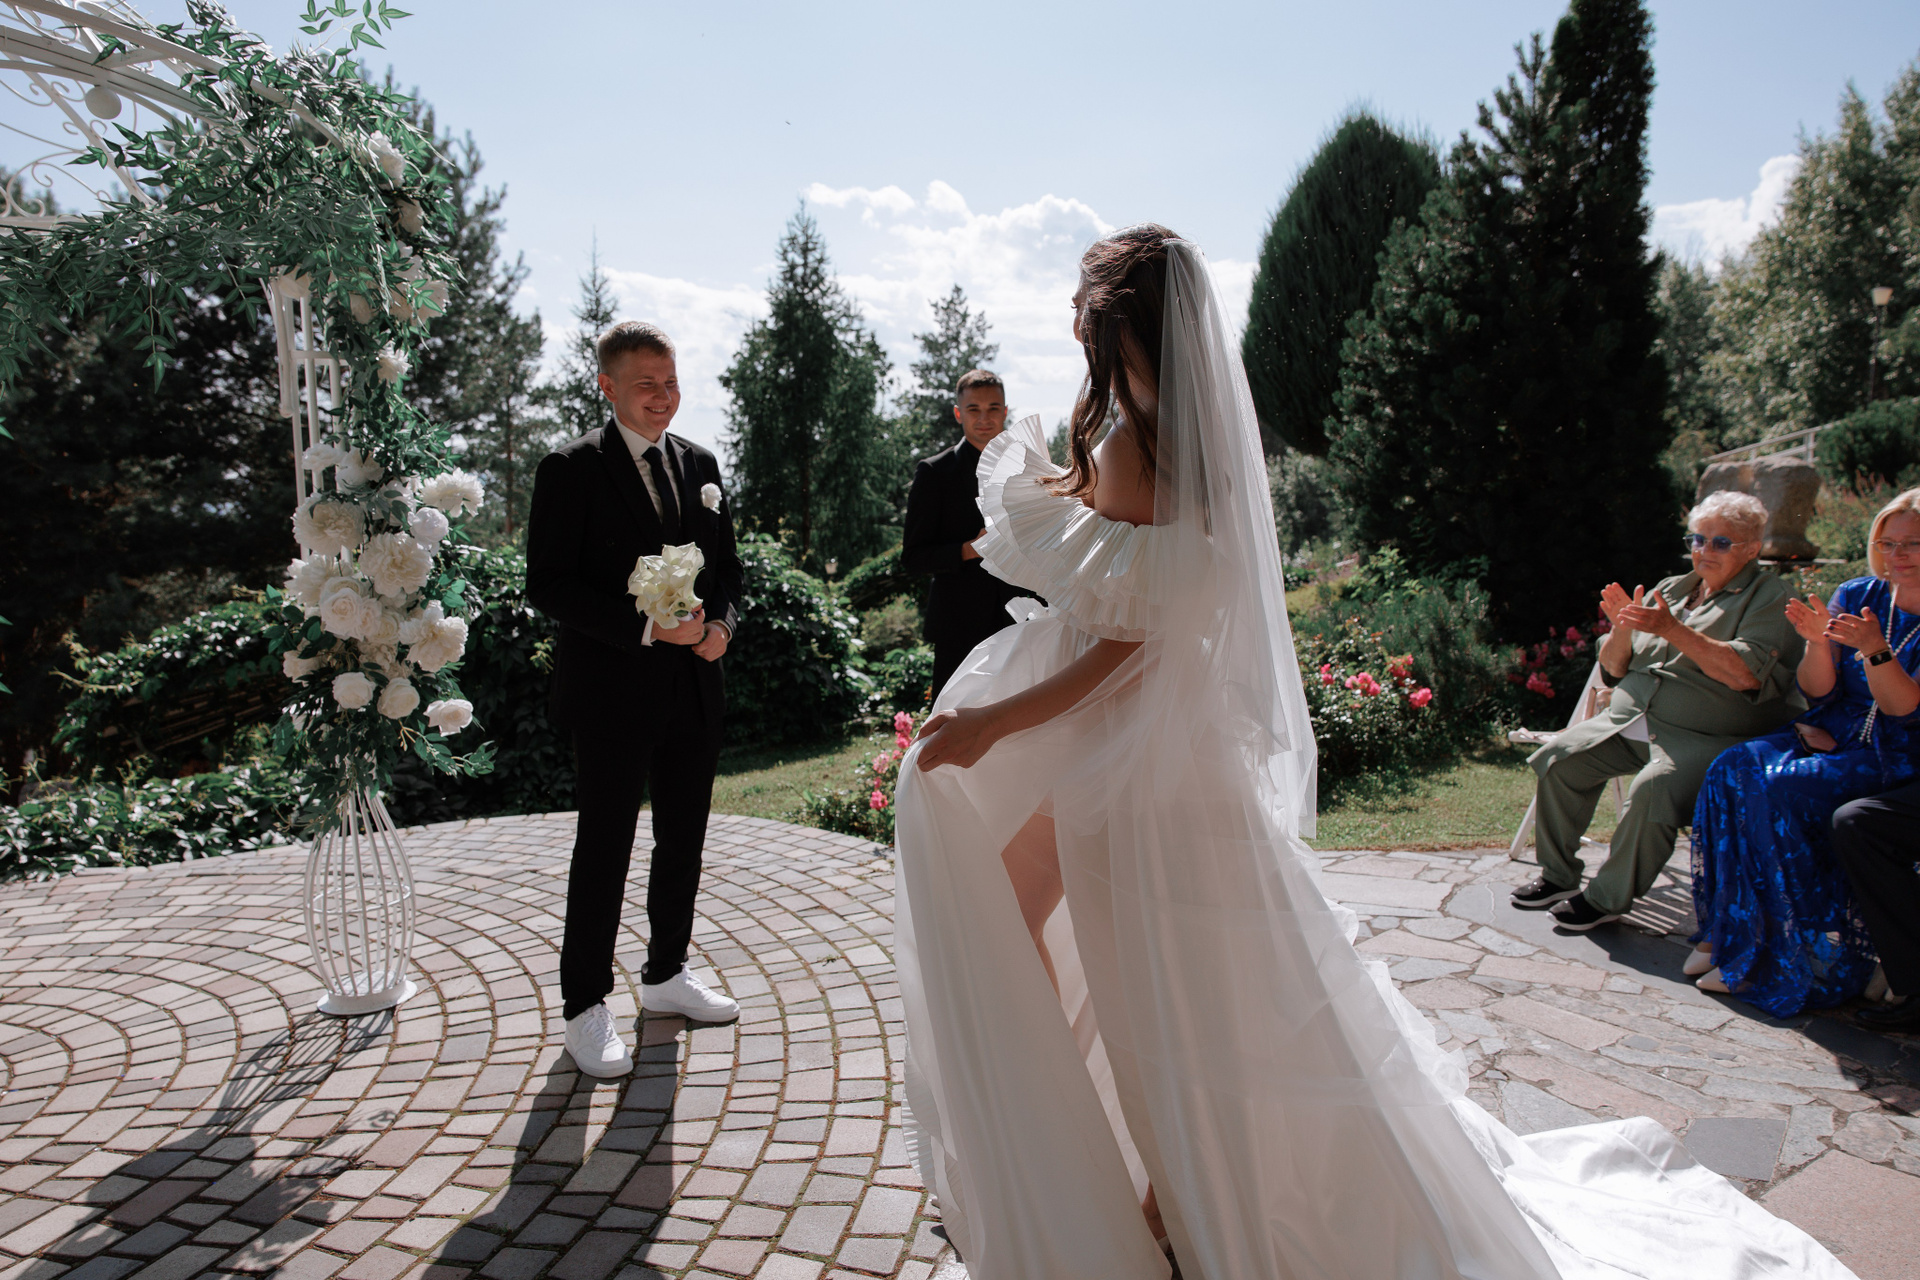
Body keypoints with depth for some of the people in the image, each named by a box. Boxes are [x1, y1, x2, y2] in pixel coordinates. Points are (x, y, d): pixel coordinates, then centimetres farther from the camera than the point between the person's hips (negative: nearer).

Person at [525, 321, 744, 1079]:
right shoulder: (570, 470, -7)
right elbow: (548, 586, -13)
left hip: (694, 689, 6)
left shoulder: (700, 465, 10)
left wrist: (721, 622, -6)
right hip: (610, 694, -6)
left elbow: (727, 567, 15)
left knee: (683, 843, 16)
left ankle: (666, 975, 34)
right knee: (603, 850, 4)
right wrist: (647, 627, -21)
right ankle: (585, 1008, 18)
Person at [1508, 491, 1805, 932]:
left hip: (1708, 737, -6)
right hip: (1629, 720, 6)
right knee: (1558, 758, -15)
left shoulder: (1769, 598, 1)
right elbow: (1613, 669, 17)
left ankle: (1608, 897, -16)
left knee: (1654, 788, -33)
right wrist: (1622, 630, -5)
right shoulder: (1667, 590, 18)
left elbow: (1744, 675, -18)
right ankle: (1558, 873, 2)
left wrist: (1672, 629, -21)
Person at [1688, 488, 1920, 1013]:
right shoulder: (1855, 595, 8)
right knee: (1732, 770, -24)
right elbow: (1817, 692, 5)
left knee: (1778, 789, -31)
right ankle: (1726, 933, -18)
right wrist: (1818, 642, -15)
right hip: (1832, 735, 5)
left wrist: (1875, 649, -30)